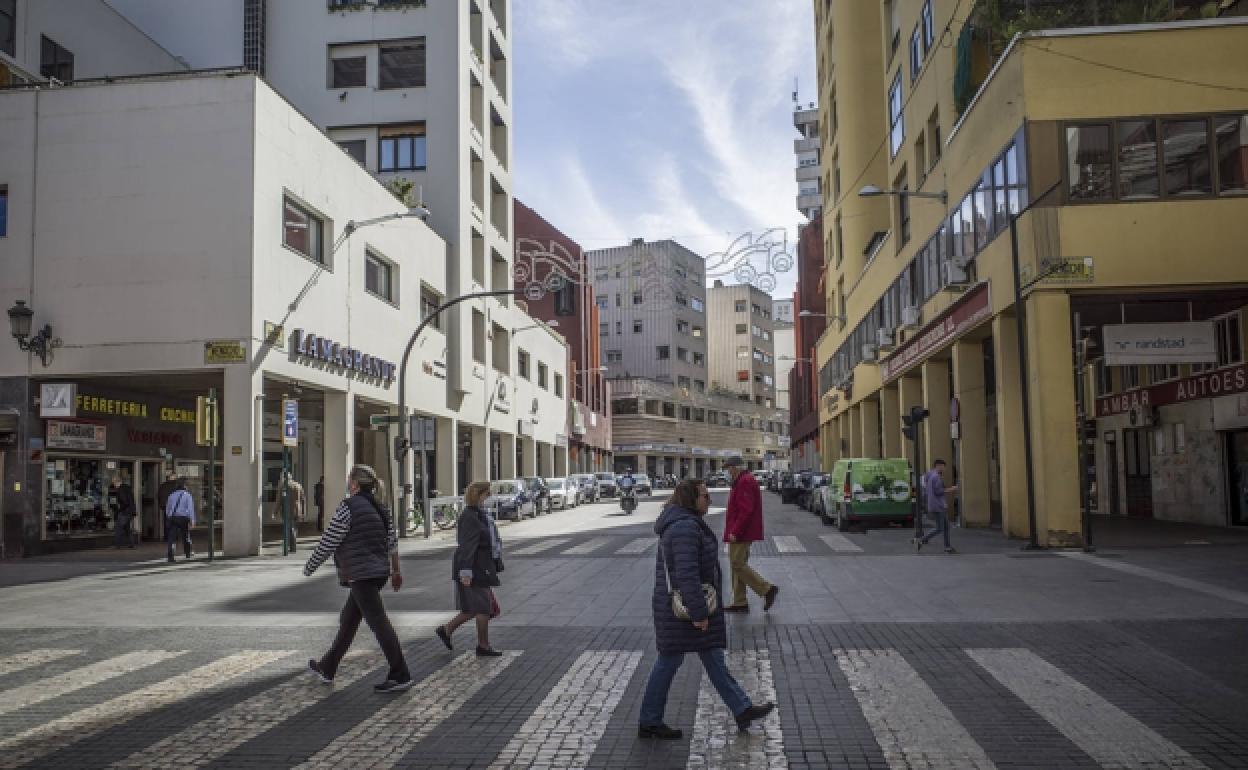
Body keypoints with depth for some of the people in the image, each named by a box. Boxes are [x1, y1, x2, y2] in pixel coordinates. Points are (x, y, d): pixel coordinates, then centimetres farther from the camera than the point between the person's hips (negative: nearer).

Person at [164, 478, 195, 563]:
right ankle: (188, 553, 30)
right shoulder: (187, 495, 0)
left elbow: (167, 508, 20)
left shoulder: (171, 495, 14)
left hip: (172, 518, 3)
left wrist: (168, 518, 31)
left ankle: (170, 556, -19)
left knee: (171, 538, -5)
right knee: (186, 536, 16)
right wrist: (192, 519, -11)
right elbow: (190, 508, -9)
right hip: (183, 518, -3)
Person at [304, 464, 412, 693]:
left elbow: (328, 542, -10)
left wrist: (309, 567, 2)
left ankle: (400, 676, -6)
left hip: (361, 574, -9)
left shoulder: (348, 506, -12)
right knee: (348, 620, 19)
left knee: (379, 623, -7)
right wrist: (396, 570, 20)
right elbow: (392, 541, 14)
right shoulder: (379, 508, 12)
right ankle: (327, 669, 32)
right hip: (379, 571, 9)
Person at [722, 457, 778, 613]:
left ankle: (767, 589, -5)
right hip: (742, 533, 11)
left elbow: (746, 510, -25)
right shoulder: (746, 480, 17)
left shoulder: (744, 482, -17)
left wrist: (734, 532, -23)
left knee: (738, 565, -9)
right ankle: (740, 603, 17)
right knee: (738, 564, 13)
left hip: (740, 534, -11)